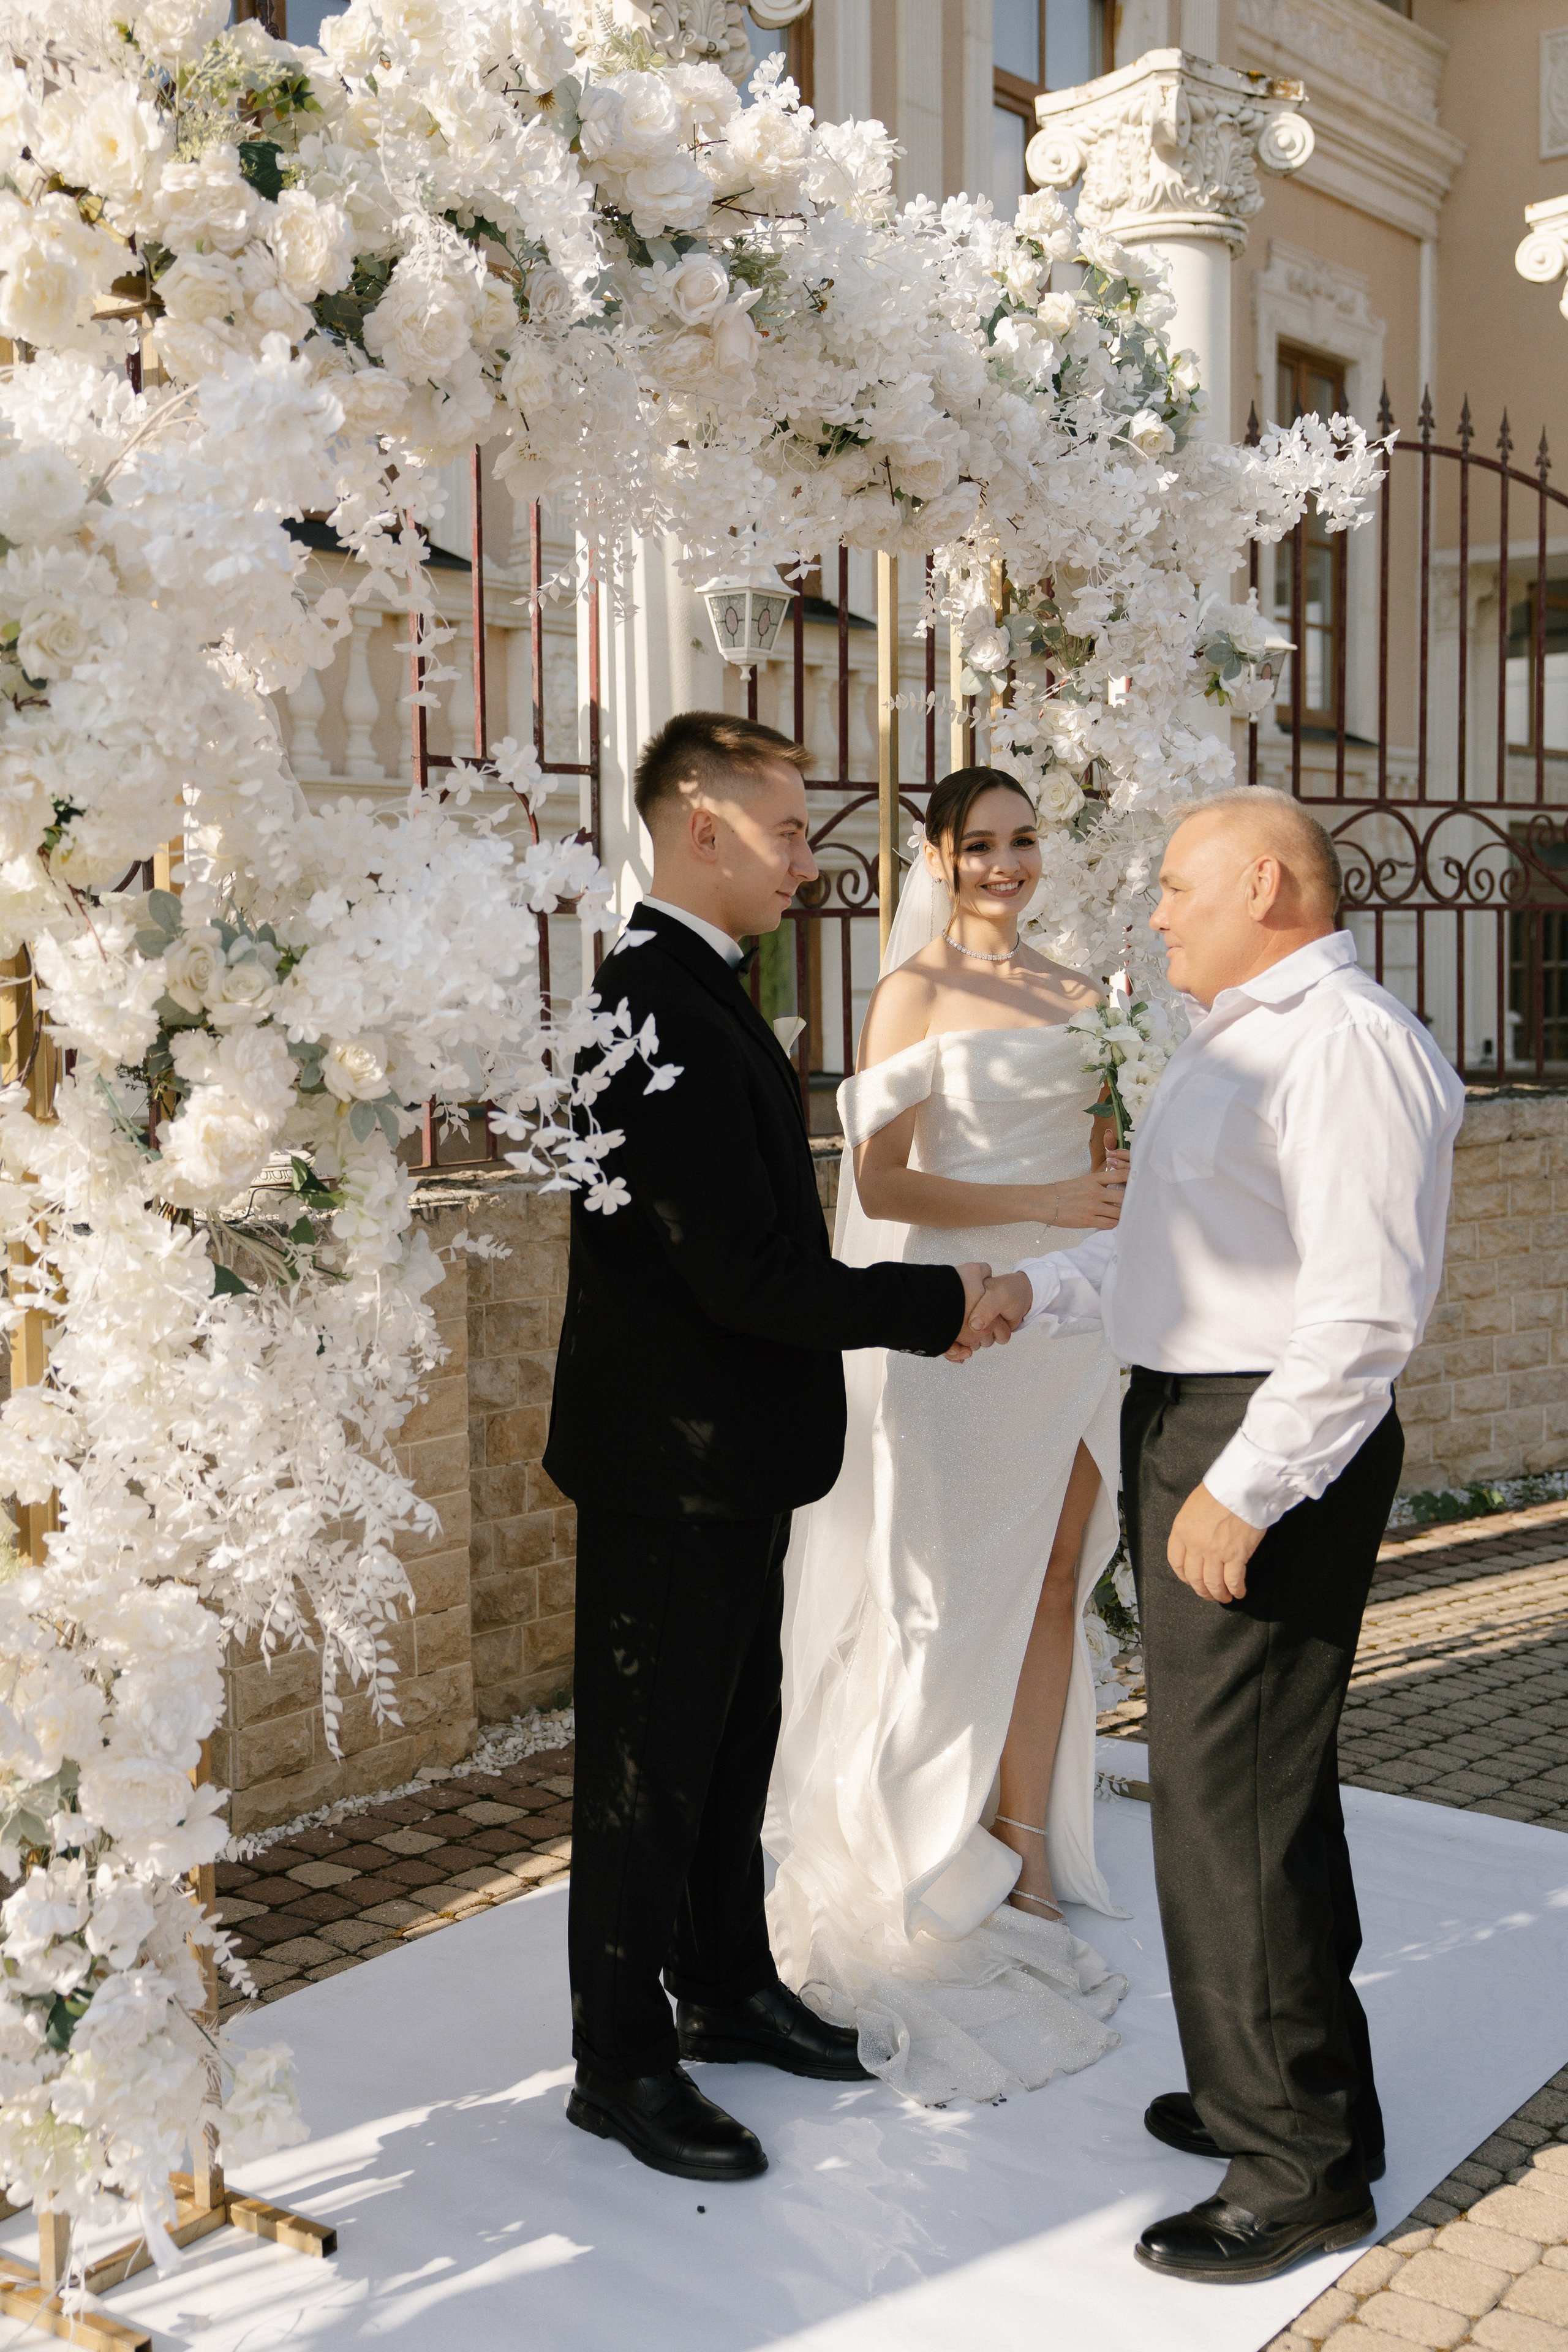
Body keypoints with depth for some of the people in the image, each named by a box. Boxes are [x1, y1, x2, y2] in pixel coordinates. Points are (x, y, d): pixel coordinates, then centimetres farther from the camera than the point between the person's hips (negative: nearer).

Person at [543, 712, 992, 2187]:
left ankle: (727, 1987, 40)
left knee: (733, 1741, 22)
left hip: (729, 1461, 10)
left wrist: (903, 1309, 5)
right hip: (673, 1464, -10)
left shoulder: (692, 994, 11)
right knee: (650, 1766, 5)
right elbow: (745, 1273, -27)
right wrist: (939, 1301, -16)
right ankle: (622, 2065, 22)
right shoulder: (662, 1013, -24)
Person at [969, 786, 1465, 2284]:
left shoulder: (1349, 1047, -19)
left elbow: (1366, 1310, -25)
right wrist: (1035, 1292, 8)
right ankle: (1273, 2089, 38)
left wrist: (1243, 1491, -24)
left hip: (1269, 1450, -11)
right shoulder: (1231, 1041, 16)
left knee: (1238, 1803, -3)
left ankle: (1303, 2169, 14)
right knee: (1222, 1780, 20)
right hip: (1181, 1426, 11)